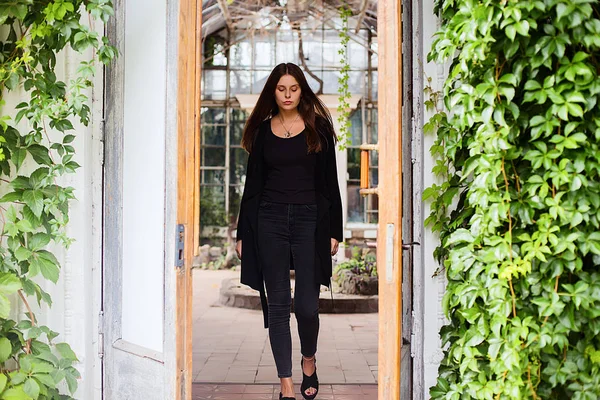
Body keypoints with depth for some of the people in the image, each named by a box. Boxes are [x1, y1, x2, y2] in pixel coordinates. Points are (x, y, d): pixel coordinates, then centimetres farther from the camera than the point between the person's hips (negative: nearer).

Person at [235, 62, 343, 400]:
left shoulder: (318, 128, 4)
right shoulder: (263, 131, 9)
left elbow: (330, 183, 3)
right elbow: (253, 184, 9)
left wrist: (334, 231, -2)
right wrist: (243, 233, 6)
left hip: (309, 220, -2)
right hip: (270, 221, 2)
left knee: (307, 305, -3)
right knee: (277, 305, 2)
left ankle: (309, 361, 27)